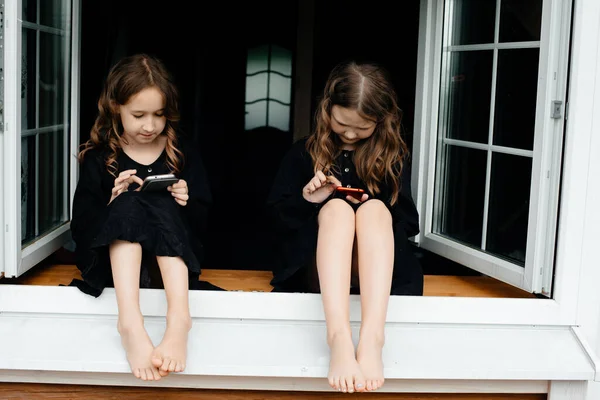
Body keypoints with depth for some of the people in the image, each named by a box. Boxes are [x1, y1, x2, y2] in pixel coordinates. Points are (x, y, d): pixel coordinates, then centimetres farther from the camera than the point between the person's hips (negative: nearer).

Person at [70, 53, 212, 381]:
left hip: (173, 260, 1)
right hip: (115, 259, -1)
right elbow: (81, 227, -2)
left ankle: (178, 316, -47)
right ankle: (129, 321, -49)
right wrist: (113, 203, -19)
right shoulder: (98, 158, 3)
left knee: (161, 202, -27)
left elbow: (201, 219, 8)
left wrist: (187, 202, -14)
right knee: (129, 203, -28)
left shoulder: (181, 152, 6)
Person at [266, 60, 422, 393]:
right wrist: (305, 198, -11)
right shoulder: (303, 153, 9)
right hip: (316, 268, 0)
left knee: (374, 208, -30)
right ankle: (338, 336, -54)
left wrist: (373, 216, -12)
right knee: (336, 207, -31)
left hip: (376, 268, 1)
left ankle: (371, 338, -50)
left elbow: (409, 224, 8)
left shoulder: (393, 156, 10)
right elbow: (277, 215, 10)